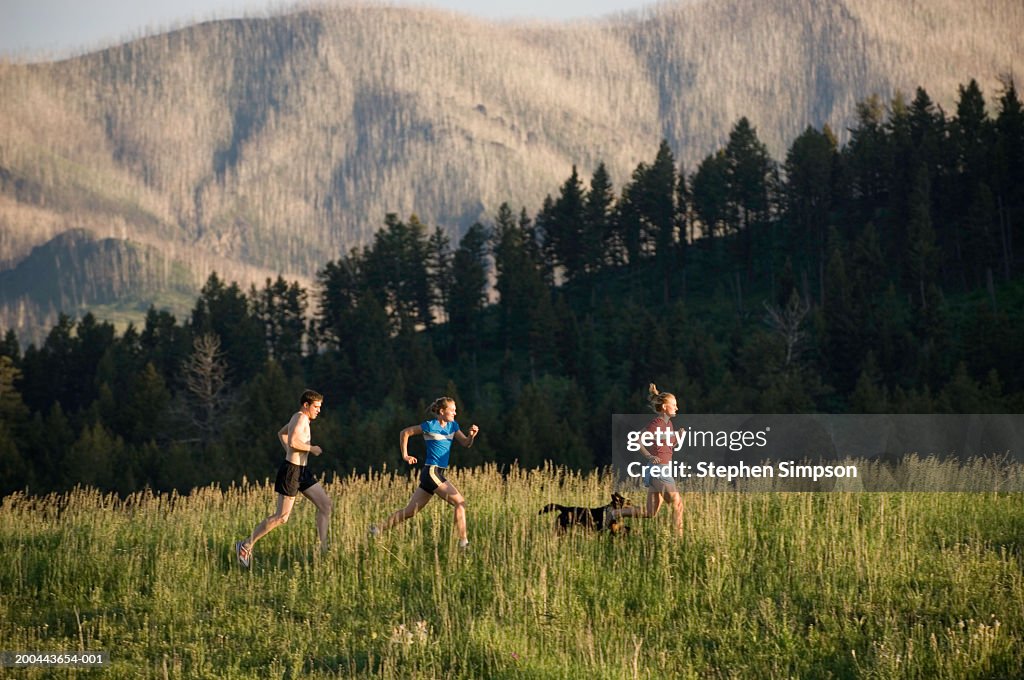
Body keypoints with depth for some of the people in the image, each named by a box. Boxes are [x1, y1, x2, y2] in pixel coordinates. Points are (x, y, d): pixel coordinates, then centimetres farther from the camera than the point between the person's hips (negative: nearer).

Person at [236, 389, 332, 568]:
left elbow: (281, 433, 32)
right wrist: (312, 449, -16)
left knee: (325, 504, 5)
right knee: (281, 517, -7)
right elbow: (293, 441, -30)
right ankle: (246, 545, 2)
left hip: (302, 470, 10)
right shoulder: (301, 418, -15)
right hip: (291, 471, -10)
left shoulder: (299, 418, 16)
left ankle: (324, 549, 6)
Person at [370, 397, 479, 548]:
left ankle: (379, 529, 14)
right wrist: (405, 455, -2)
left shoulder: (452, 426, 13)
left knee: (410, 511, 9)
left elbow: (466, 443, 10)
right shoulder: (430, 426, -8)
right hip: (431, 471, -8)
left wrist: (472, 435, -11)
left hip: (438, 473, 8)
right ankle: (463, 542, -13)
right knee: (460, 503, -13)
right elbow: (405, 432, 0)